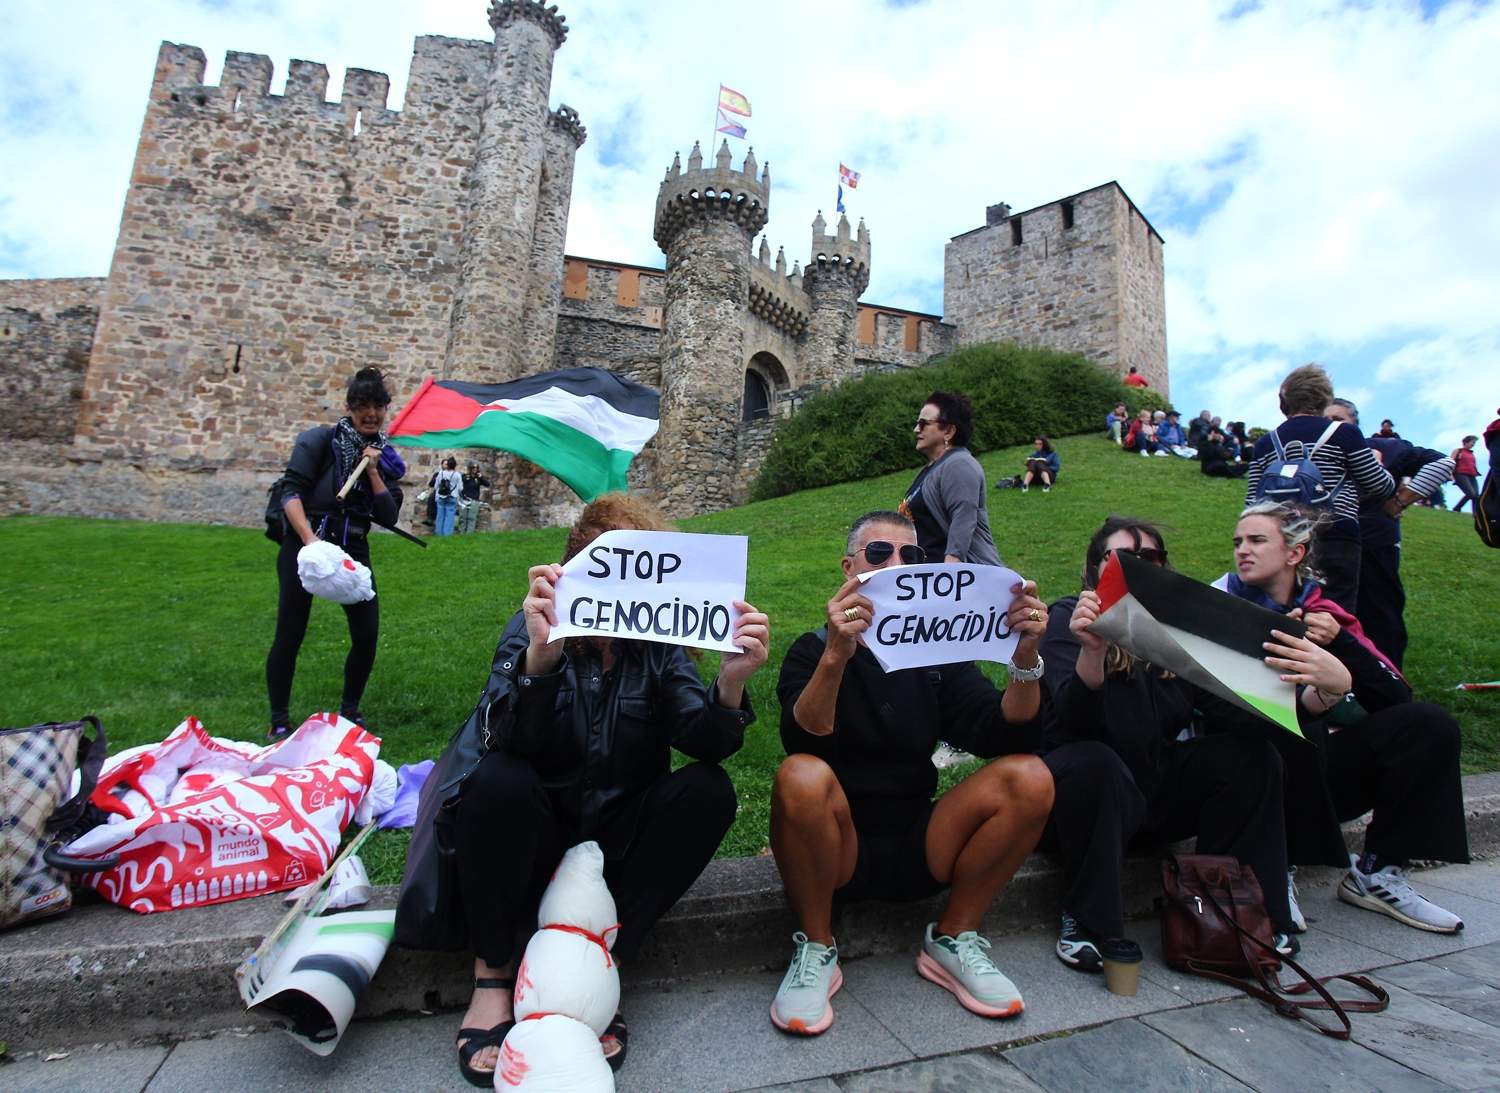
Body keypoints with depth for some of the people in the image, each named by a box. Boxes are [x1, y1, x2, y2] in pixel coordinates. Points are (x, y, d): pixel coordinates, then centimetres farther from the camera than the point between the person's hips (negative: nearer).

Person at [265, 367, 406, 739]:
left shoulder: (385, 457, 9)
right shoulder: (320, 440, -3)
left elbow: (389, 517, 2)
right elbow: (291, 490, -13)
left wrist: (373, 472, -9)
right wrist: (310, 541, -24)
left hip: (353, 550, 4)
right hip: (305, 544, -4)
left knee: (367, 634, -1)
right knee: (289, 635, -2)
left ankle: (350, 709, 21)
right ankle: (279, 721, 15)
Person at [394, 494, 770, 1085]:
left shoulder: (659, 646, -4)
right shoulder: (531, 629, -11)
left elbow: (704, 741, -17)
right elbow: (509, 739, -28)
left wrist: (730, 682, -38)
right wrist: (540, 656, -48)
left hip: (618, 838, 2)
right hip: (535, 837, -2)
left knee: (708, 790, -22)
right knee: (498, 779, -31)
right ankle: (492, 971, -10)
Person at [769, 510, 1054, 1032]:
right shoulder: (813, 650, -3)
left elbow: (1008, 738, -4)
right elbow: (804, 744, -22)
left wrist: (1025, 656, -20)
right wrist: (836, 656, -38)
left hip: (918, 851, 3)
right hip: (835, 852, -3)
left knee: (1029, 778, -17)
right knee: (801, 777, -34)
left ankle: (952, 940, 1)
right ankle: (816, 949, -8)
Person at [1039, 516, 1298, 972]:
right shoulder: (1069, 619, -11)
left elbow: (1225, 712, -1)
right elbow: (1074, 724, -26)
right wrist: (1092, 652, -45)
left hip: (1158, 788, 6)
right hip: (1089, 784, -5)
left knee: (1252, 753, -12)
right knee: (1094, 762, -35)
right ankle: (1086, 922, -18)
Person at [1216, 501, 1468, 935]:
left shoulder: (1323, 611, 7)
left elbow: (1396, 697, -2)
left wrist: (1340, 642, -17)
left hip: (1316, 761, 5)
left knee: (1429, 724, -10)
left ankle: (1377, 874, -3)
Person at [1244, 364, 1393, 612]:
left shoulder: (1264, 444, 9)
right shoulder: (1345, 434, 1)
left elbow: (1252, 503, 6)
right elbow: (1382, 488, 9)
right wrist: (1377, 462, 28)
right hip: (1335, 541, -3)